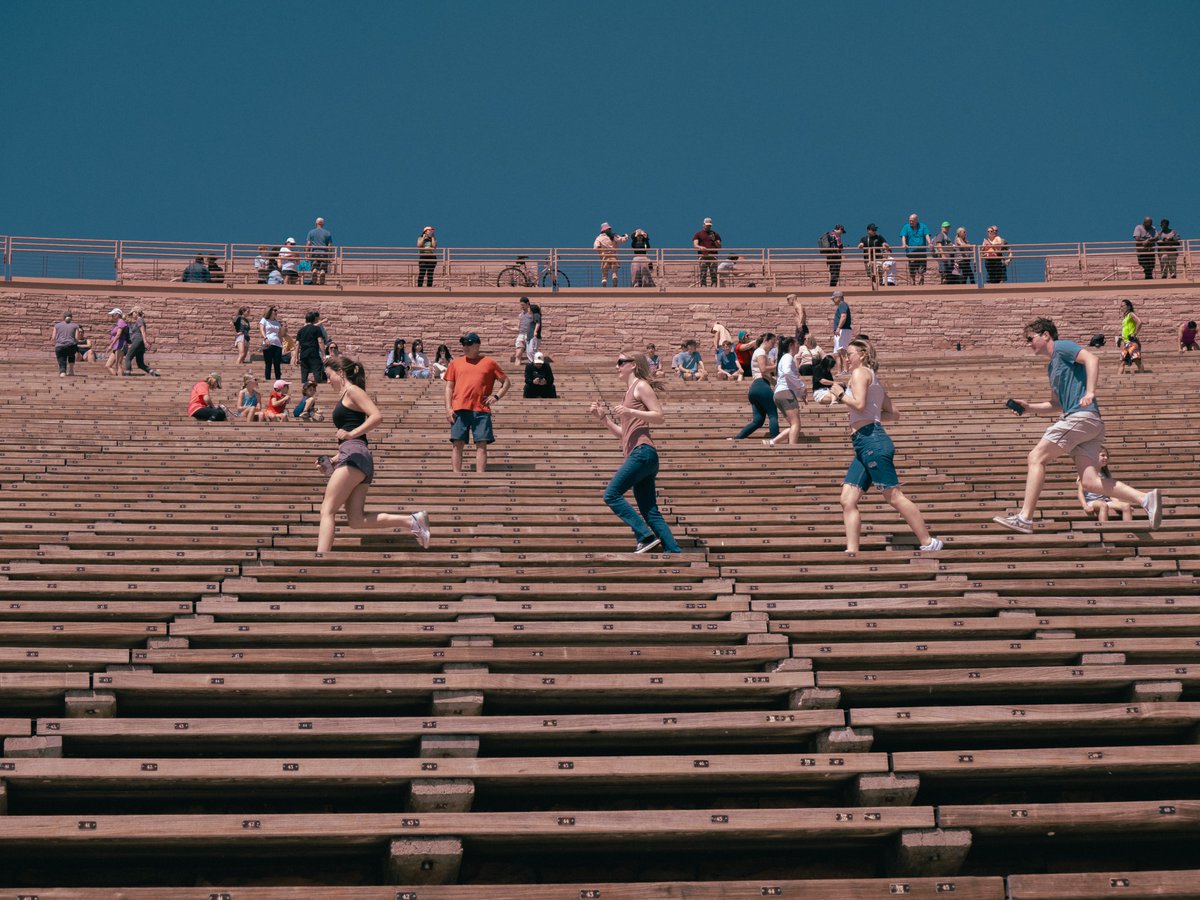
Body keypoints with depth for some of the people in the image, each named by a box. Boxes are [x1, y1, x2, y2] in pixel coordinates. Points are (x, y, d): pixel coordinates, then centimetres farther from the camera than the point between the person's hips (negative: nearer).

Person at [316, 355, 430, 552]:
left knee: (327, 510, -12)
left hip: (354, 455, -9)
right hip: (360, 460, 9)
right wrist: (333, 461, 18)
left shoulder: (352, 390, 0)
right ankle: (412, 520, -1)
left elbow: (377, 416, -16)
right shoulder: (346, 397, 26)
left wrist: (351, 434, -18)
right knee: (356, 520, 1)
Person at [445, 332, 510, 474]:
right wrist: (448, 408, 1)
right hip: (459, 409, 1)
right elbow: (449, 386, 13)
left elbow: (506, 382, 16)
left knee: (481, 444, -5)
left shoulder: (489, 362, 11)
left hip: (481, 409, -1)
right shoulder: (456, 363, 15)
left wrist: (496, 396, 0)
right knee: (457, 443, -4)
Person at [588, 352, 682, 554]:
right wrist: (602, 418, 17)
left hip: (642, 452, -9)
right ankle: (674, 552, 0)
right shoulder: (628, 393, 26)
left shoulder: (641, 386, 1)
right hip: (635, 455, 9)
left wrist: (630, 412, -17)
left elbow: (659, 417, -9)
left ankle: (645, 536, -16)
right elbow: (623, 433, 27)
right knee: (650, 512, 4)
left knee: (612, 494, -14)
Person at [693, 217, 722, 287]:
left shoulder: (715, 234, 19)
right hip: (703, 256, -1)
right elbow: (695, 245, 1)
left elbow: (719, 247, 15)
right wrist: (700, 247, -20)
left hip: (713, 256, 1)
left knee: (714, 274, -7)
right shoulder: (698, 234, 14)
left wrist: (714, 240, -3)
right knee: (703, 275, -7)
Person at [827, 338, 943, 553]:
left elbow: (859, 404, -17)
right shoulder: (874, 379, 26)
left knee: (894, 497, -8)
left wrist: (841, 394, -2)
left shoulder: (860, 372, -1)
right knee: (847, 500, 1)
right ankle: (852, 551, -5)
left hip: (870, 439, -10)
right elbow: (893, 414, 23)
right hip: (865, 445, 10)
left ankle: (928, 543, -3)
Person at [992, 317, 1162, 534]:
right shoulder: (1052, 366, 29)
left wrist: (1089, 392, -26)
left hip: (1081, 416, -9)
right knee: (1090, 481, -4)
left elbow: (1092, 359, -16)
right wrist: (1028, 407, 22)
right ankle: (1146, 499, -13)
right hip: (1090, 425, 9)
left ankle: (1024, 518, -12)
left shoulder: (1062, 347, 1)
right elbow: (1056, 404, 34)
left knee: (1036, 457, -8)